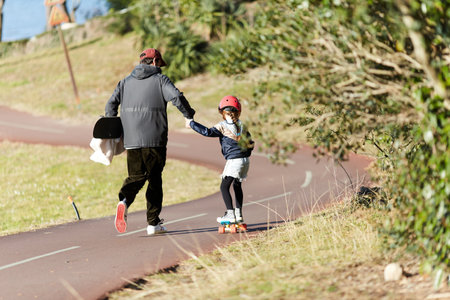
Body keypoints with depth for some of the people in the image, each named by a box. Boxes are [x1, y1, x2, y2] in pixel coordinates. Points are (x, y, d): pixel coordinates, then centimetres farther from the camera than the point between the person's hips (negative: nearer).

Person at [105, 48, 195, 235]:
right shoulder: (160, 80, 1)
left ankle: (124, 200, -22)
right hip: (154, 140, -3)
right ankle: (153, 223, 7)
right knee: (154, 179, 6)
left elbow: (111, 105, 8)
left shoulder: (126, 81, 14)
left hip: (131, 140, 3)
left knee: (136, 176, 11)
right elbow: (176, 97, -14)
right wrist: (189, 114, 1)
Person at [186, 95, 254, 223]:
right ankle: (239, 214, 20)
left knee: (224, 186, -2)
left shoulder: (223, 126, -7)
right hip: (245, 160, 7)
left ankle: (230, 214, -10)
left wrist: (192, 123, -7)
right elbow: (250, 143, 16)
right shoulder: (242, 126, 11)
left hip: (234, 160, -7)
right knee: (237, 186, 19)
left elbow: (208, 132, -16)